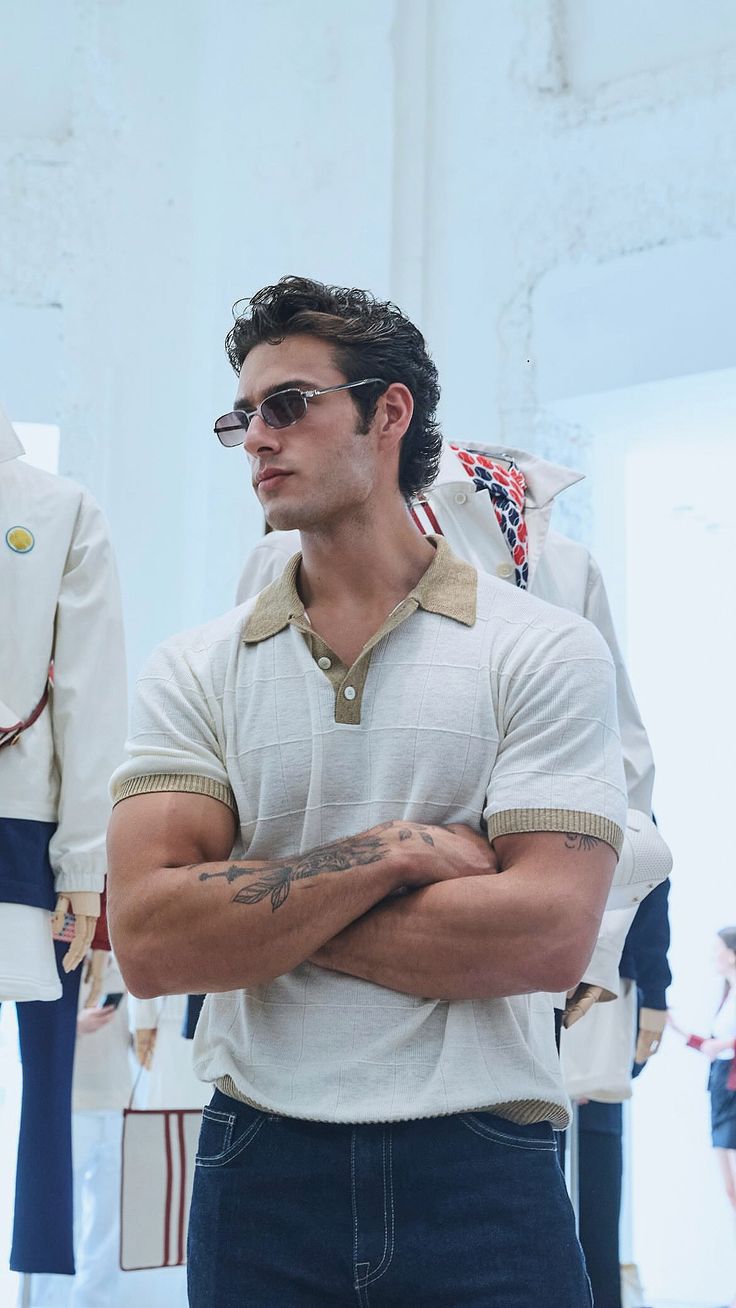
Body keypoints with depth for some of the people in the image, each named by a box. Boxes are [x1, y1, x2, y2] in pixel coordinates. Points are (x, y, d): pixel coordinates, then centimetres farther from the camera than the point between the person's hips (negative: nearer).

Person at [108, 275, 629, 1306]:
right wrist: (394, 852, -14)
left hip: (480, 1172, -2)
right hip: (258, 1173, 2)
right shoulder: (197, 671, 4)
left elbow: (548, 934, -14)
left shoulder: (546, 652, -2)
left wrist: (253, 915, -9)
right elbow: (149, 941, -8)